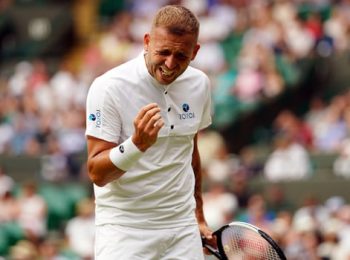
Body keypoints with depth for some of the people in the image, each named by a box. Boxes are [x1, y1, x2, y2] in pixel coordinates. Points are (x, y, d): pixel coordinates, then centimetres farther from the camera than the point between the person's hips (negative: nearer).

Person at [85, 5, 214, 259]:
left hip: (183, 229, 4)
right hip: (124, 229, -4)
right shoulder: (109, 87, -13)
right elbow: (97, 174, -16)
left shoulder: (200, 84, 3)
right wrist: (137, 143, -31)